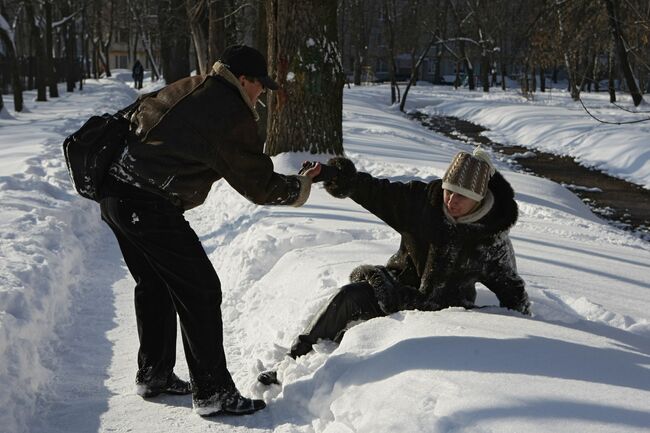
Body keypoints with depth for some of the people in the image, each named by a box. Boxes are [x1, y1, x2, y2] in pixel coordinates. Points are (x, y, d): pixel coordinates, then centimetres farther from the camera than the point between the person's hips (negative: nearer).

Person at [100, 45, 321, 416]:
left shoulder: (184, 89, 13)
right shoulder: (234, 117, -11)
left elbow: (135, 118, 21)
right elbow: (259, 185, -6)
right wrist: (302, 186, 10)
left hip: (116, 194, 9)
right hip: (151, 208, -9)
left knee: (154, 286, 22)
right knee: (200, 291, -1)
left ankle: (153, 374, 33)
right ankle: (213, 393, 4)